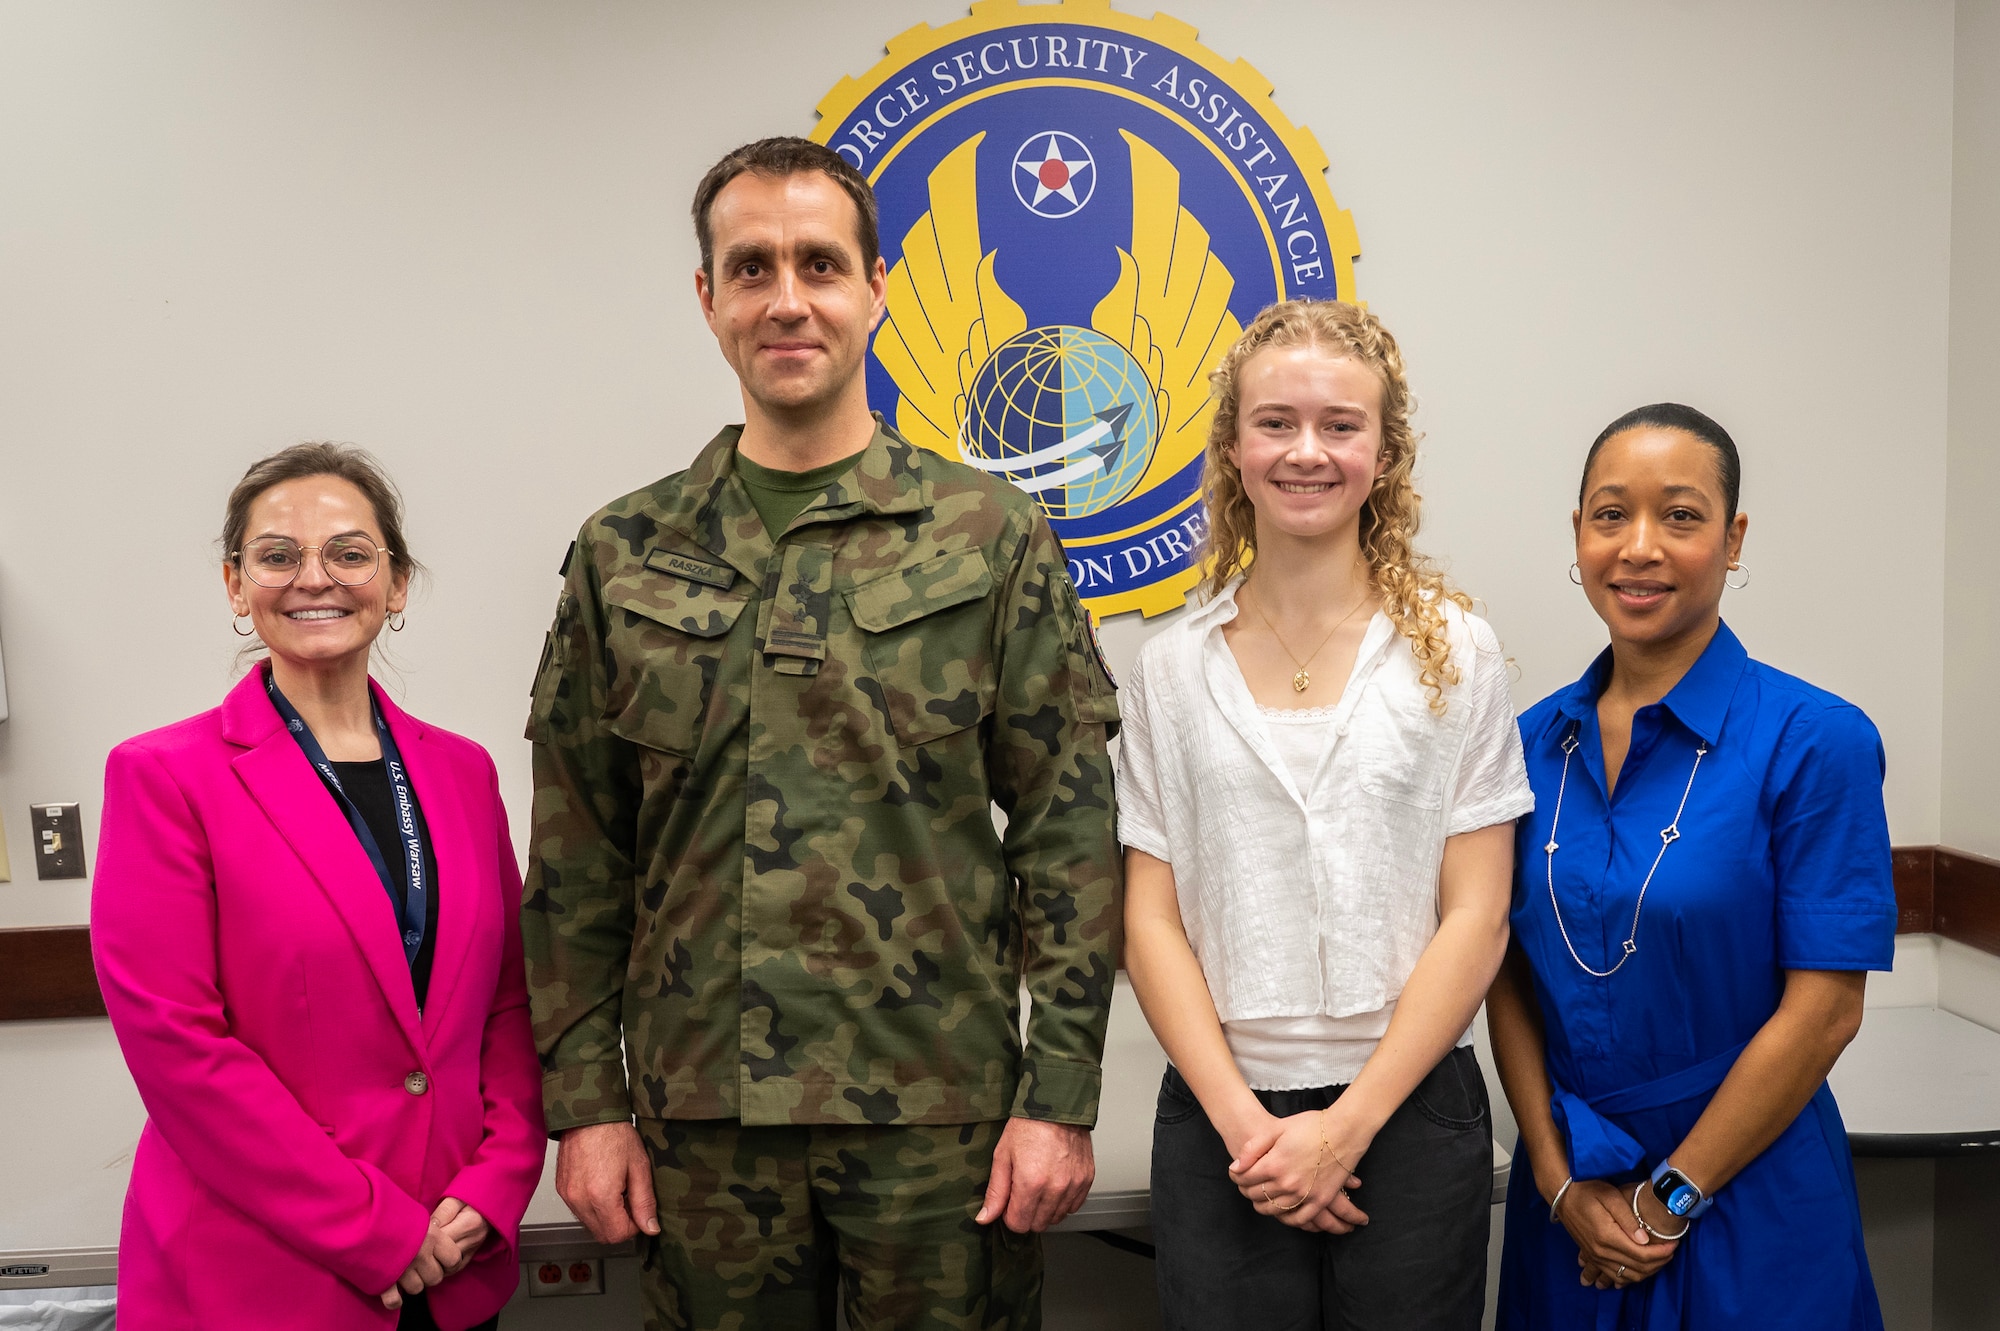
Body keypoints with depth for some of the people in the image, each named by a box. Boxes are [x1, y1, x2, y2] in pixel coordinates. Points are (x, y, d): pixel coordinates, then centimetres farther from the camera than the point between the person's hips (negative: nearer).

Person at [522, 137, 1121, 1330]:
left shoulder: (993, 537, -1)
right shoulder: (624, 558, 5)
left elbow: (1069, 832, -3)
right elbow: (578, 861, 6)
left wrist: (1060, 1096, -7)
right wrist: (586, 1099, 2)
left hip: (941, 1113, -1)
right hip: (701, 1121, 2)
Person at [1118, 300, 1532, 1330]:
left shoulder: (1454, 654, -1)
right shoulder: (1172, 671, 2)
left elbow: (1476, 918, -4)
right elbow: (1151, 921, 0)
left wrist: (1348, 1124, -10)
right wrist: (1243, 1121, -10)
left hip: (1408, 1113, 0)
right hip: (1219, 1121, 1)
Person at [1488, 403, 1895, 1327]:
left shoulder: (1815, 741, -13)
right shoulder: (1535, 742, 0)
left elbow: (1823, 1009, -14)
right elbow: (1509, 974, 2)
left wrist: (1670, 1198, -11)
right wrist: (1559, 1179, -6)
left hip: (1747, 1207, -3)